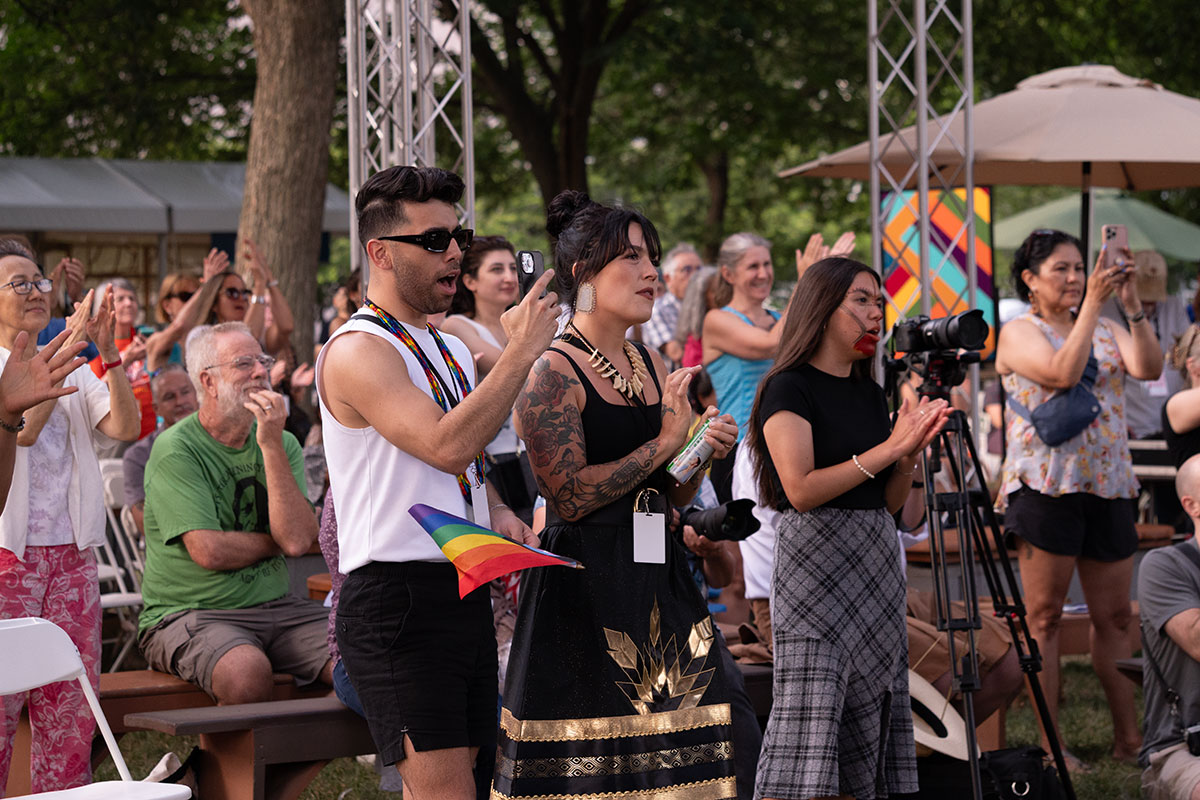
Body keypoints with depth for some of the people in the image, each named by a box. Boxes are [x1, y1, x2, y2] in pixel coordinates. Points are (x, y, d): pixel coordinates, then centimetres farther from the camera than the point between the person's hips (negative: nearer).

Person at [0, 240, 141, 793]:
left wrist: (108, 353, -11)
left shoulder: (72, 373, 14)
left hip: (71, 555, 5)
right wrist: (67, 349, -20)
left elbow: (125, 426, 0)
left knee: (72, 704, 5)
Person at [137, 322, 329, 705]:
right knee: (248, 671, -36)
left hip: (275, 606, 5)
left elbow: (298, 539, -8)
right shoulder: (175, 450, -8)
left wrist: (272, 446, -11)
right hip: (191, 612, -5)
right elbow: (209, 551, -17)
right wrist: (277, 542, 0)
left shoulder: (283, 444, 9)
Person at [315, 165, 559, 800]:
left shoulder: (453, 351, 18)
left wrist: (497, 511, 10)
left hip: (466, 594, 9)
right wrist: (520, 354, -21)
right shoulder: (357, 351, -11)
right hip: (397, 598, -9)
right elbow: (446, 445, -25)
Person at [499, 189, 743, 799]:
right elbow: (569, 494, -18)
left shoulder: (652, 366, 15)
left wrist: (704, 451, 0)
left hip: (657, 581, 7)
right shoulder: (553, 371, -8)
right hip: (582, 583, -7)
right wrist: (663, 444, -12)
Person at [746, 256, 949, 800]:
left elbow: (891, 500, 15)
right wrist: (888, 448, -17)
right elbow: (801, 489, -18)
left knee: (868, 716, 5)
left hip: (875, 568, 8)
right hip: (816, 562, -7)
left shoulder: (871, 394, 16)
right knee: (810, 716, -12)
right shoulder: (789, 388, -6)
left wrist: (912, 450, -4)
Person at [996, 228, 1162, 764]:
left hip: (1108, 486, 5)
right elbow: (1062, 372, -19)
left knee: (1115, 616, 8)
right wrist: (1092, 304, -19)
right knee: (1044, 616, -2)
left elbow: (1150, 368, -3)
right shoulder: (1019, 334, -1)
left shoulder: (1105, 333, 14)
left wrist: (1132, 307, -12)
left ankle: (1128, 738, 14)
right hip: (1046, 486, -5)